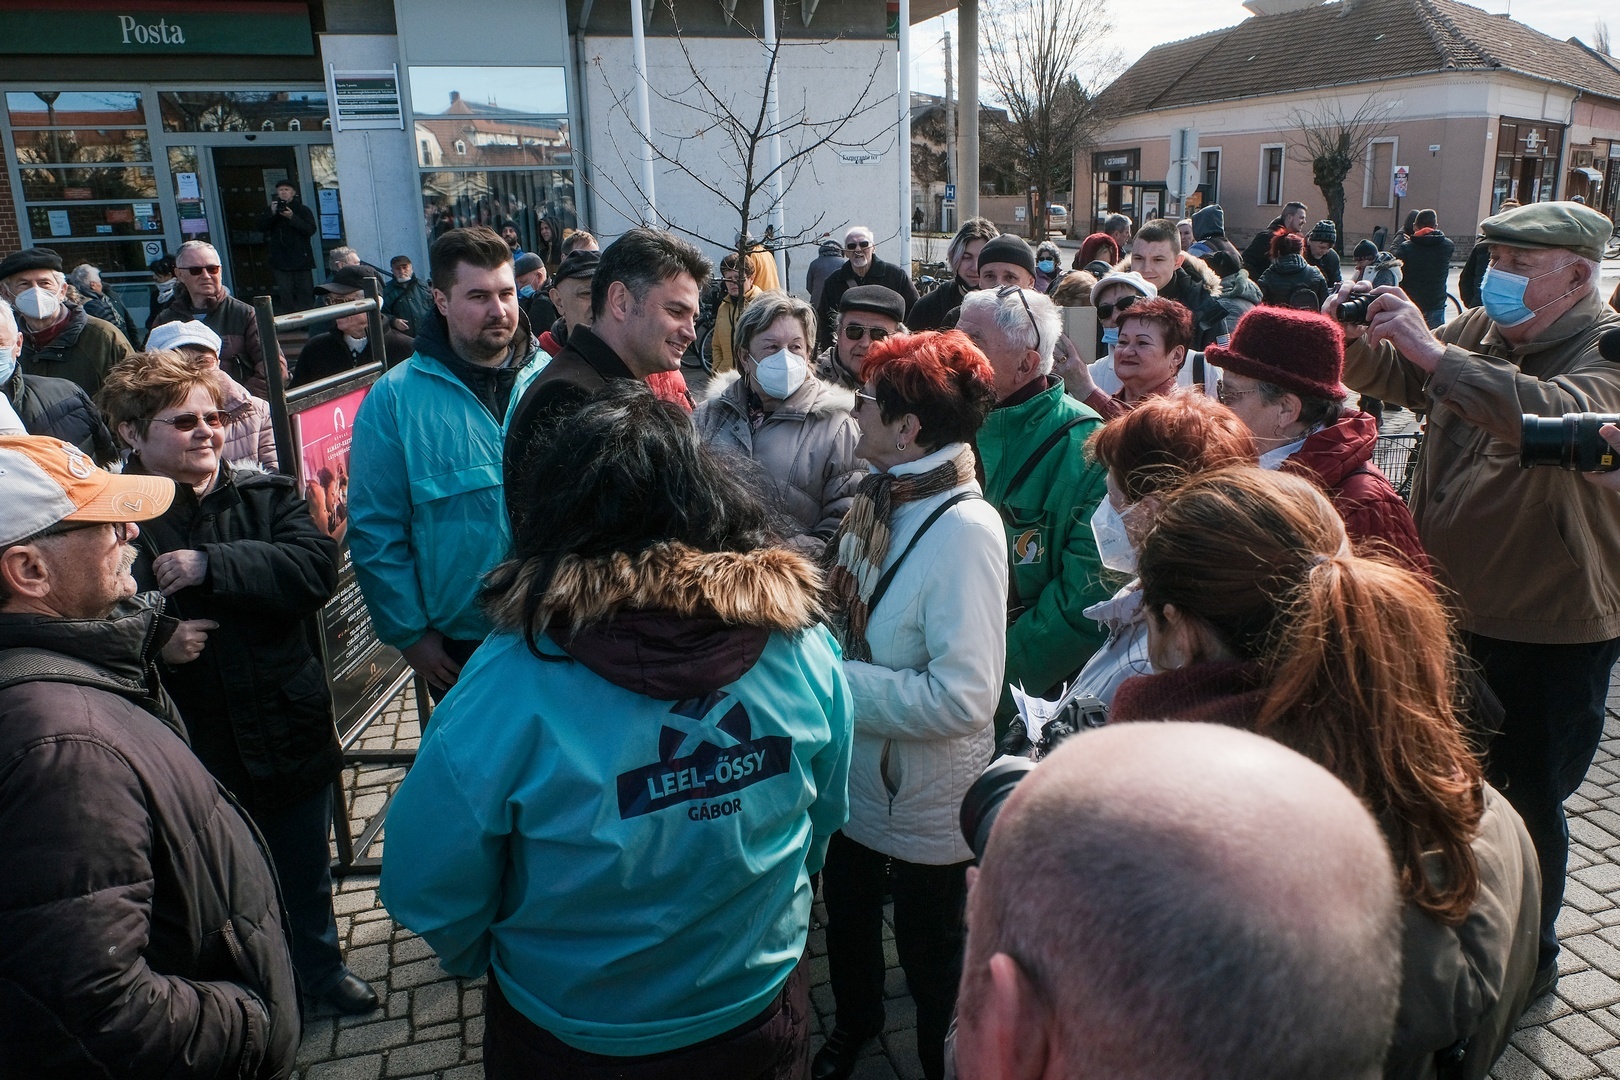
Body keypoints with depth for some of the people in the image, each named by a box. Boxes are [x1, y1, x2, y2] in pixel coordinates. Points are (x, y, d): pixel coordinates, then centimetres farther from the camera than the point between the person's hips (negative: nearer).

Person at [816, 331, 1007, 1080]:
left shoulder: (964, 529, -28)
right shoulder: (879, 496, -6)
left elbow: (963, 696, -32)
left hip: (924, 800, -7)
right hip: (852, 774, 7)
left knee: (929, 960, 19)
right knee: (847, 922, 30)